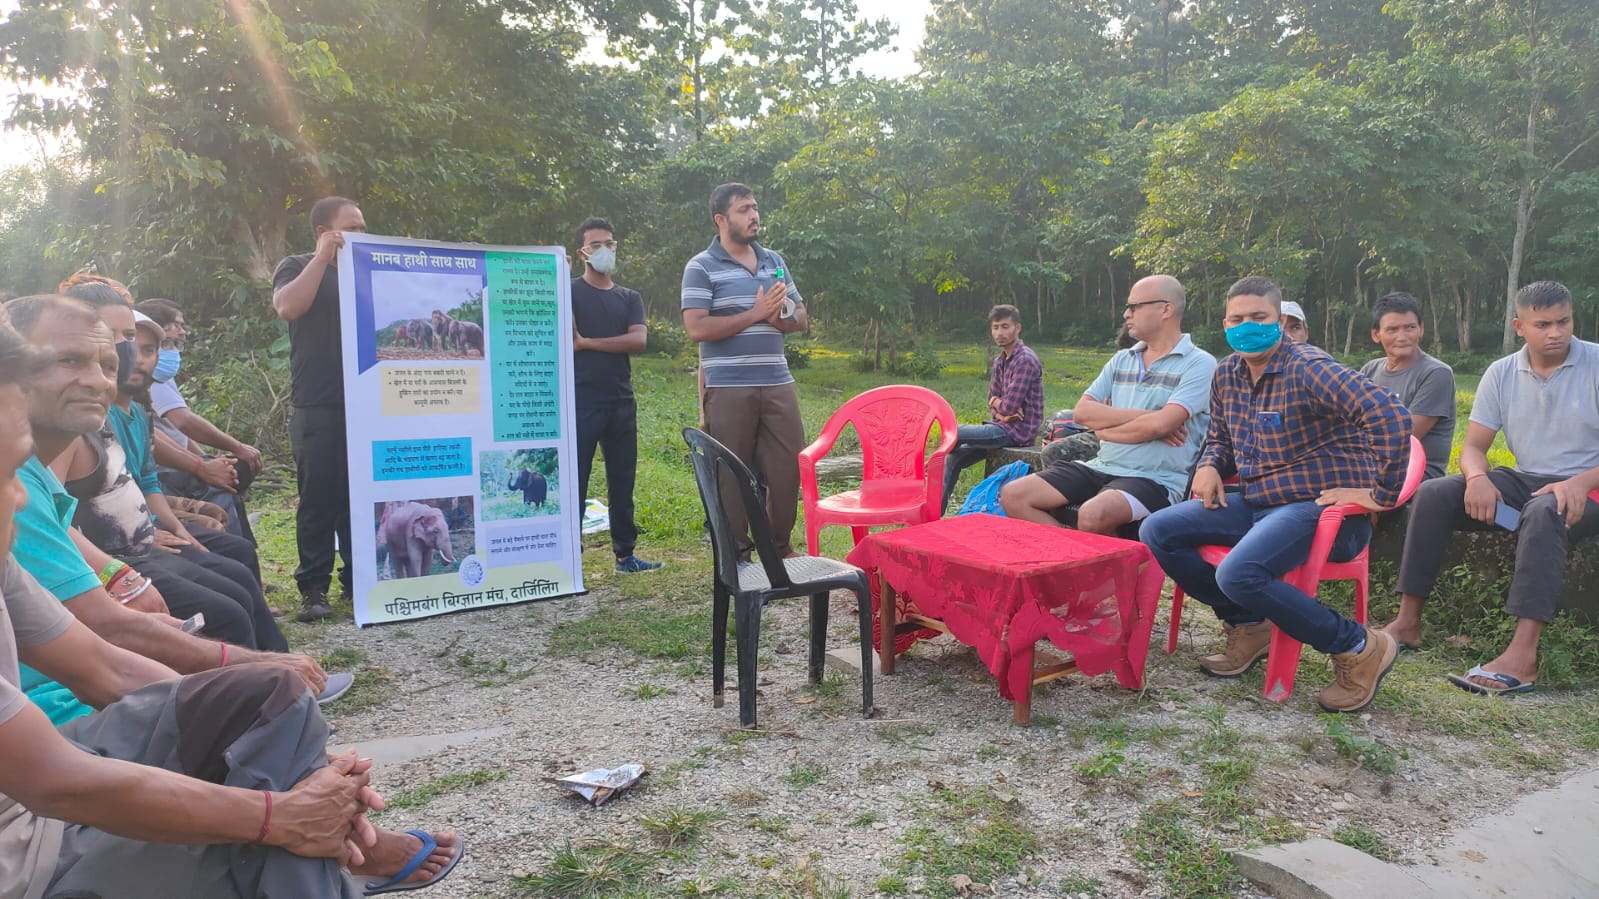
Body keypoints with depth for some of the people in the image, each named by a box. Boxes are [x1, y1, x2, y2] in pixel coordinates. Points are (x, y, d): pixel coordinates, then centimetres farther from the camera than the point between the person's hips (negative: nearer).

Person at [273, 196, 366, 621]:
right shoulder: (298, 267, 6)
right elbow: (288, 307, -15)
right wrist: (324, 256, -12)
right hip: (317, 406, -4)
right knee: (320, 498, -4)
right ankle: (314, 587, 2)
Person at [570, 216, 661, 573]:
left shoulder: (630, 298, 13)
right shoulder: (570, 291, 2)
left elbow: (639, 340, -5)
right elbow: (568, 336, -14)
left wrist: (587, 343, -9)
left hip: (621, 401, 5)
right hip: (581, 400, -5)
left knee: (622, 480, 10)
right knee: (574, 481, -3)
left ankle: (625, 554, 19)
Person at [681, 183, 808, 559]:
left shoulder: (774, 262, 15)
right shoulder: (701, 268, -3)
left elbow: (800, 315, 20)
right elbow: (697, 329, -14)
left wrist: (780, 318, -4)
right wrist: (755, 315, -14)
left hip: (778, 385, 5)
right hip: (728, 390, -5)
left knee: (788, 467, 6)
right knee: (732, 474, 2)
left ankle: (781, 546, 22)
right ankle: (736, 553, 15)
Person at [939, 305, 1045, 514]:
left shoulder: (1025, 360, -17)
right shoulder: (1000, 361, 13)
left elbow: (1009, 406, -23)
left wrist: (996, 402, 0)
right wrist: (1000, 412, -8)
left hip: (1019, 431, -9)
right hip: (1004, 426, 9)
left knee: (953, 433, -12)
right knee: (954, 457, 5)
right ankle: (937, 511, 11)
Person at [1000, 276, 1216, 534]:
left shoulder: (1200, 364, -3)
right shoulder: (1121, 360, 16)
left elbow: (1161, 424, -18)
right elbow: (1081, 412, 3)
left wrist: (1106, 428, -3)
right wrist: (1143, 416, -8)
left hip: (1155, 480, -7)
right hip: (1102, 467, 7)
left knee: (1094, 515, -39)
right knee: (1013, 496, -10)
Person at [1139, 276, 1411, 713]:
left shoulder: (1307, 368, -16)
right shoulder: (1227, 374, 9)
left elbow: (1391, 415, -28)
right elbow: (1220, 437, 25)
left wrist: (1382, 494, -22)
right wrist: (1209, 466, 2)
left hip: (1321, 506, -8)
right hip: (1257, 503, 8)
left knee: (1238, 574, -32)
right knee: (1157, 532, -1)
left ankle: (1359, 647, -8)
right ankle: (1249, 626, 10)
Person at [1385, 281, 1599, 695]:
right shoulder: (1501, 373, 4)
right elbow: (1473, 446, 2)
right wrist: (1477, 478, -21)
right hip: (1523, 481, 4)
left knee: (1543, 512, -38)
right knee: (1433, 494, -18)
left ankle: (1523, 656, -45)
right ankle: (1408, 622, -19)